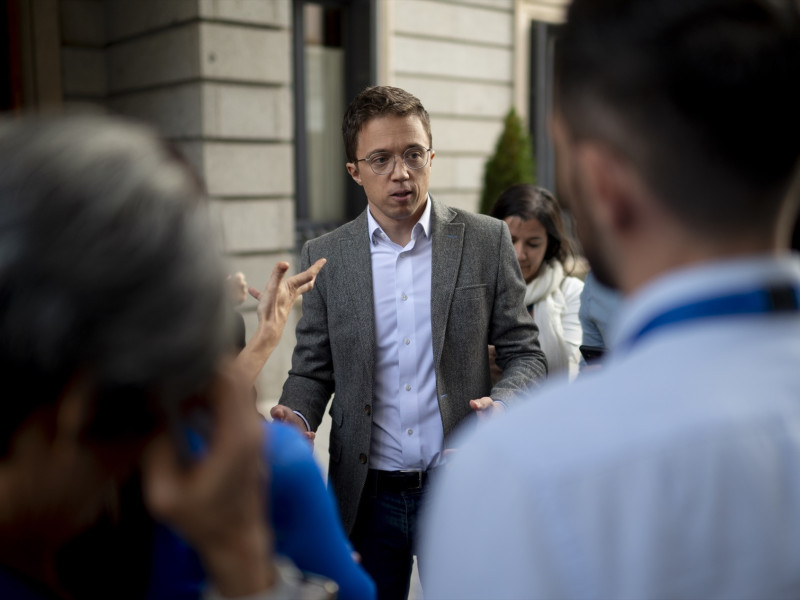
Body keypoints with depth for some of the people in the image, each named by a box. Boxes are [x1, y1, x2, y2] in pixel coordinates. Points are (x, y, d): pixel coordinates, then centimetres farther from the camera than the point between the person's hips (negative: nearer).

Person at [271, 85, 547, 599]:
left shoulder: (487, 241, -2)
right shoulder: (325, 257, 1)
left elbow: (524, 353, 1)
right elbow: (312, 368, 7)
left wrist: (502, 404, -19)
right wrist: (296, 418, -13)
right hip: (367, 495, 1)